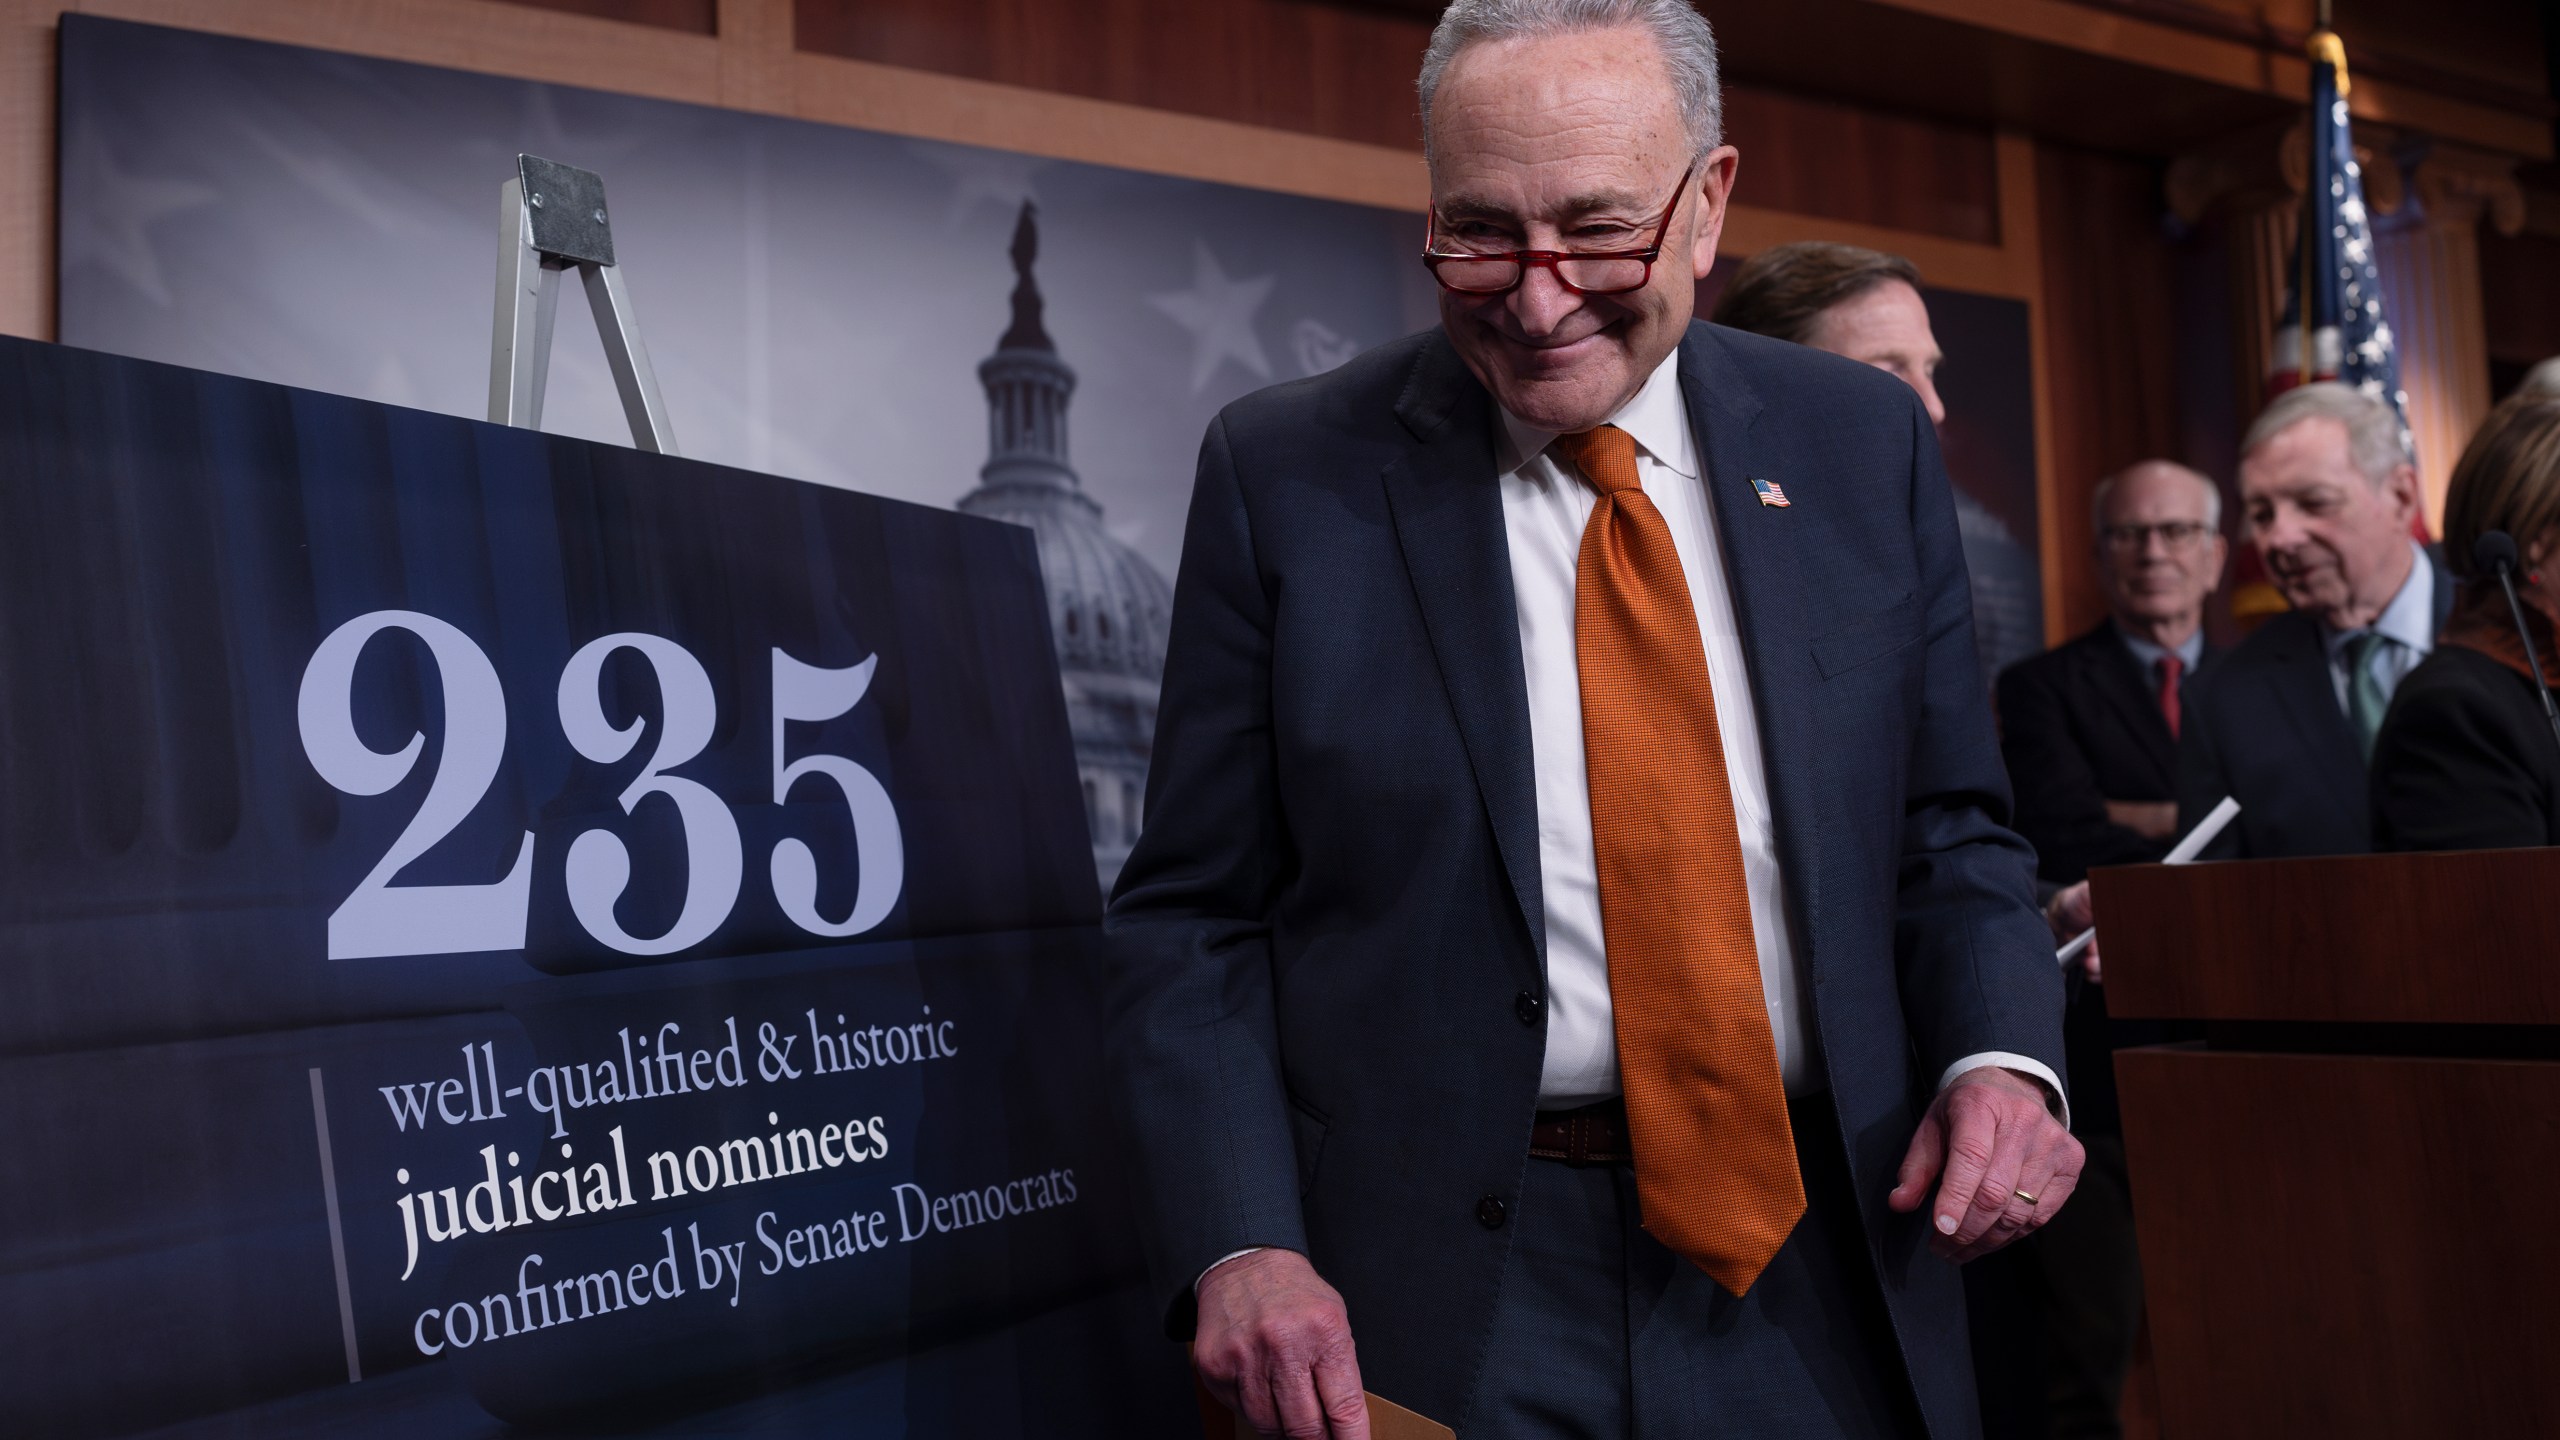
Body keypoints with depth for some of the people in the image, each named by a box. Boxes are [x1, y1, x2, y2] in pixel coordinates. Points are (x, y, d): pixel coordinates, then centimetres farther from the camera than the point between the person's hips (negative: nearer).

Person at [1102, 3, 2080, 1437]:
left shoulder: (1865, 445, 1)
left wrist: (2000, 1055, -10)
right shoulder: (1287, 473, -6)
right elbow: (1192, 921, -4)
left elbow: (1950, 835, 8)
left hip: (1820, 1282, 3)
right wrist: (1239, 1245, -16)